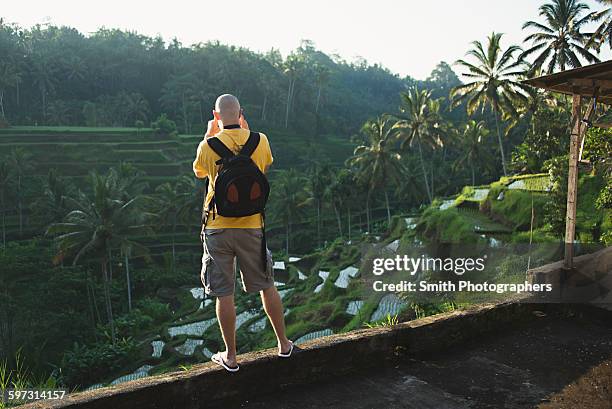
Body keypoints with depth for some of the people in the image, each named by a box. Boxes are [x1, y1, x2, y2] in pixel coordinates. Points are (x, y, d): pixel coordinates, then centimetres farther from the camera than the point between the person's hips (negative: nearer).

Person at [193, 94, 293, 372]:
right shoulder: (260, 140, -4)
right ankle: (283, 344, 28)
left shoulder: (208, 146, -8)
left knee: (224, 295, 8)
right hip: (251, 226, 2)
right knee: (267, 287, 16)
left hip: (217, 227, -2)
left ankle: (230, 357, 18)